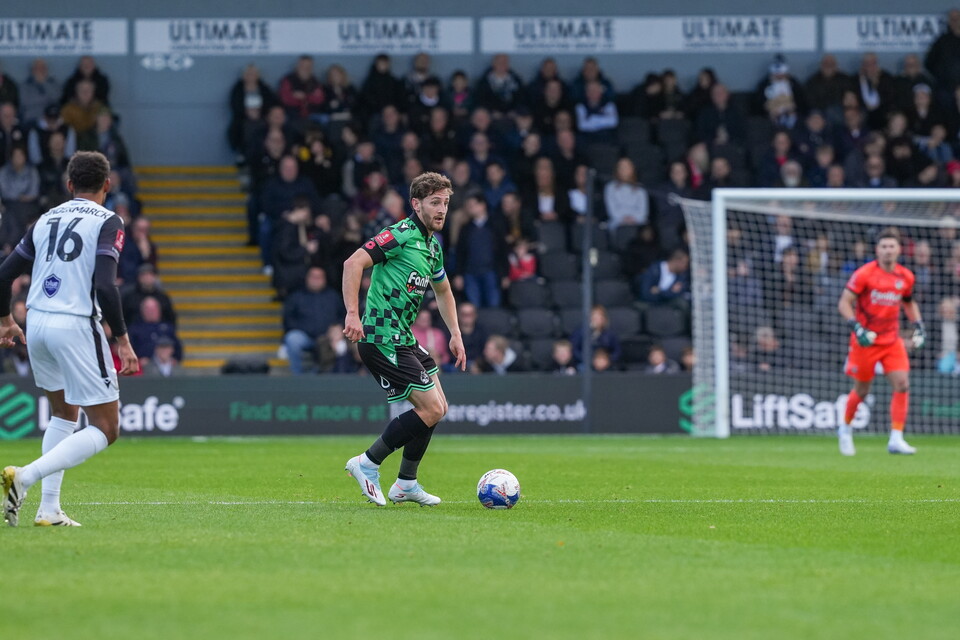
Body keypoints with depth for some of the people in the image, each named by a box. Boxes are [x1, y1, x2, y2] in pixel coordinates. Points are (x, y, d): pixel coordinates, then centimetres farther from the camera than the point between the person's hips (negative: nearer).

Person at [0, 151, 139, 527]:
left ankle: (49, 509, 17)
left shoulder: (46, 220, 12)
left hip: (36, 325, 7)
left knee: (64, 414, 26)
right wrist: (123, 340, -12)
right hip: (76, 326, -7)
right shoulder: (107, 222, -5)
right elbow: (105, 286, -18)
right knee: (105, 430, -1)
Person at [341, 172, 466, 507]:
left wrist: (455, 335, 25)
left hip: (403, 340, 10)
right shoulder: (402, 235, -14)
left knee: (437, 407, 14)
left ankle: (406, 483, 22)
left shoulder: (433, 246, 15)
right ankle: (368, 464, -1)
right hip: (383, 339, -10)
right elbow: (353, 263, -24)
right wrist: (353, 313, -30)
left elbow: (443, 291, 33)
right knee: (431, 409, -11)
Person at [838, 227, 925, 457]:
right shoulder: (864, 274, -11)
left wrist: (918, 326, 10)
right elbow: (844, 303, -11)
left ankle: (896, 439, -10)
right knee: (862, 390, 6)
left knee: (902, 384, -12)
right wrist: (857, 329, -22)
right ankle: (846, 428, 33)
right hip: (866, 341, -4)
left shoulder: (905, 276, 4)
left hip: (892, 340, 4)